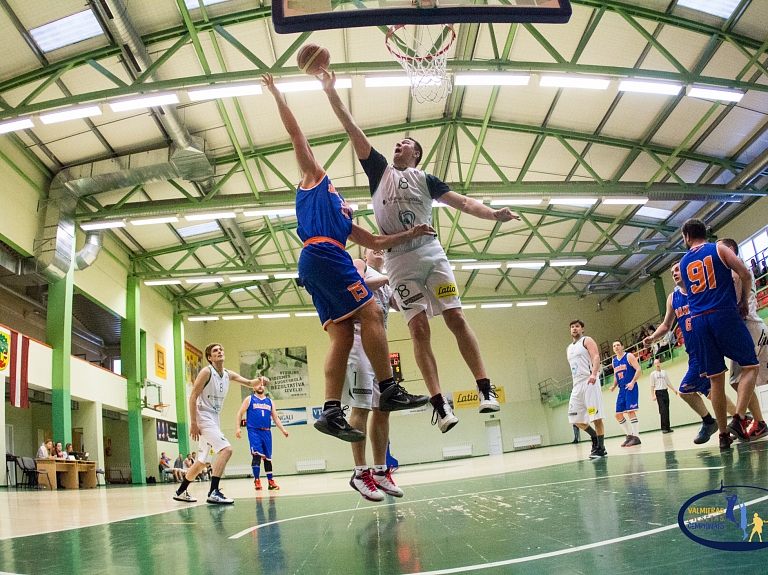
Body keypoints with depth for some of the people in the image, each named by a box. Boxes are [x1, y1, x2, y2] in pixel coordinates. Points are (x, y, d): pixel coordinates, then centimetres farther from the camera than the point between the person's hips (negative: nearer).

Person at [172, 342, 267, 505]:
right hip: (203, 418, -8)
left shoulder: (228, 374, 9)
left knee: (202, 461, 16)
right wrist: (193, 423, -21)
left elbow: (249, 383, 10)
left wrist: (259, 380, -14)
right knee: (226, 449, -22)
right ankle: (213, 493, -24)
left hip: (214, 419, 8)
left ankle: (181, 492, 31)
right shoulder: (206, 372, -11)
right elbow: (193, 397, -15)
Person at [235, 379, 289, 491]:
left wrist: (283, 430, 6)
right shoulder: (249, 399, 7)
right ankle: (256, 481, -4)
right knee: (256, 455, -14)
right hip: (254, 431, -4)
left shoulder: (269, 401, 16)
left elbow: (275, 418, 16)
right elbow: (240, 414, 4)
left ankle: (271, 481, 13)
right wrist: (237, 427, -9)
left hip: (266, 432, 4)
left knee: (268, 457, 6)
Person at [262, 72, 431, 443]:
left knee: (342, 336, -3)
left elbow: (376, 242, 34)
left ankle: (331, 412, -11)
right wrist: (276, 94, 14)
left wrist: (409, 234, 25)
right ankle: (389, 391, -17)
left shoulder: (344, 219, 36)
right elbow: (296, 134, 15)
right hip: (323, 255, -8)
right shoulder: (315, 177, 20)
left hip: (315, 262, 8)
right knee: (371, 314, -14)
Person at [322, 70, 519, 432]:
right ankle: (439, 405, -9)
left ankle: (486, 389, -3)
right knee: (418, 328, -8)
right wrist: (331, 92, 9)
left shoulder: (425, 180, 16)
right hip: (399, 260, 0)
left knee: (456, 318, -7)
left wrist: (493, 214, -10)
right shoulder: (379, 170, 16)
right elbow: (352, 129, 13)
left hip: (431, 253, 0)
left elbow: (462, 202, 7)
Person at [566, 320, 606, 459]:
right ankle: (595, 437, 24)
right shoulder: (569, 349, 23)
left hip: (589, 382, -8)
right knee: (575, 419, 5)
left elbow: (596, 357, -13)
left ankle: (600, 448, -1)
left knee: (596, 417, -8)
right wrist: (576, 383, 19)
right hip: (577, 385, 8)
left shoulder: (587, 340, 2)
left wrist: (594, 374, -28)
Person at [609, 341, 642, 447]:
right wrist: (614, 386, 6)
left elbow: (639, 369, -11)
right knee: (618, 414, 3)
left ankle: (636, 437, -10)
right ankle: (629, 435, 15)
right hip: (622, 389, 7)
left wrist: (632, 382, -23)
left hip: (631, 388, -7)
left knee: (630, 411, -15)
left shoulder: (629, 356, -3)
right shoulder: (614, 361, 16)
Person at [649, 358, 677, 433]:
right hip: (658, 393, -4)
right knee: (662, 410, -10)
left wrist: (674, 390, 5)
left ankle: (667, 427, 10)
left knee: (667, 410, 4)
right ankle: (663, 428, -8)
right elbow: (652, 386, -1)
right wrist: (653, 396, -9)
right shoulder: (653, 374, 3)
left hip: (665, 392, 4)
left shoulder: (664, 372, 15)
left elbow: (668, 383, 16)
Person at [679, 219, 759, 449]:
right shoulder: (719, 249, 6)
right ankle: (738, 418, -11)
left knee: (716, 379, 7)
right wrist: (744, 301, 8)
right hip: (724, 315, -3)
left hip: (698, 321, 3)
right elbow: (745, 274, -4)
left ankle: (723, 434, 6)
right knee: (751, 366, 6)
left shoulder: (683, 263, 16)